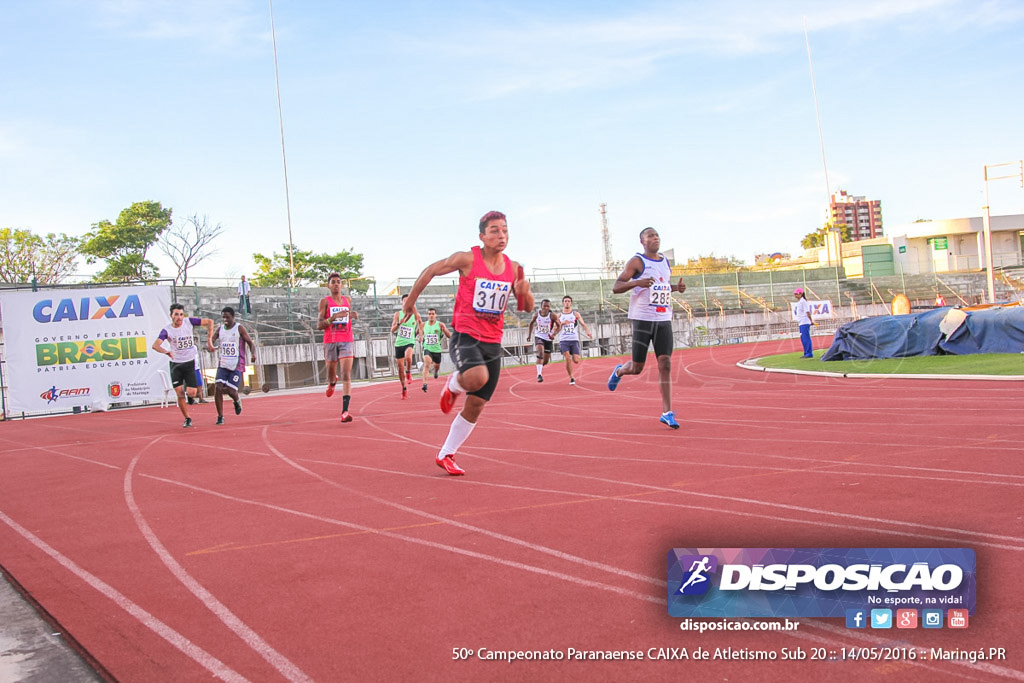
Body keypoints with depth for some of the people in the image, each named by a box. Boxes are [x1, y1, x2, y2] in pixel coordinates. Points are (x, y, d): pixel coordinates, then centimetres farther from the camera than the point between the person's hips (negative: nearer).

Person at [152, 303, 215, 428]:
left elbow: (209, 322, -1)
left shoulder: (189, 322, -7)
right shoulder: (167, 330, -11)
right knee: (179, 394, -3)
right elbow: (155, 345, -24)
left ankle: (190, 396, 28)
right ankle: (187, 419, 14)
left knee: (191, 393, -9)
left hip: (190, 362, 0)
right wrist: (166, 351, -42)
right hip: (176, 364, 0)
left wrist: (209, 340, -8)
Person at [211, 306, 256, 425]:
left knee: (231, 390, -10)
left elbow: (250, 343, -4)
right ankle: (220, 416, 0)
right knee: (218, 389, -11)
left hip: (237, 366, -4)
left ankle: (237, 401, 28)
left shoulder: (239, 329, -4)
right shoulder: (220, 329, 8)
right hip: (223, 365, 4)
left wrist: (253, 354, -23)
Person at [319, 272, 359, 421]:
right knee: (331, 373, 13)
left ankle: (345, 411, -22)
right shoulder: (325, 301, 0)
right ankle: (332, 383, 54)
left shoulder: (347, 300, 12)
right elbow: (319, 325, -6)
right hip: (330, 342, -1)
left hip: (346, 341, 1)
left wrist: (354, 316, 7)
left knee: (346, 375, -14)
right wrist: (334, 317, -21)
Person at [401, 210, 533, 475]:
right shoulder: (467, 259, -9)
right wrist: (410, 301, 8)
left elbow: (527, 307, 10)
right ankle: (453, 385, 3)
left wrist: (524, 292, -13)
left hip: (493, 342, 5)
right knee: (478, 377, -35)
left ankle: (445, 455, 22)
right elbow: (430, 271, 2)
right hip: (465, 336, -5)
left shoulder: (513, 268, 5)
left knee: (476, 405, 5)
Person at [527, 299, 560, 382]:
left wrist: (554, 334, -24)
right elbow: (531, 323, 11)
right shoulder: (536, 314, -9)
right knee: (540, 353, -29)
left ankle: (541, 366, 47)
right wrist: (529, 334, 8)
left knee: (546, 361, 10)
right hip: (539, 337, 0)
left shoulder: (552, 316, -16)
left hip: (549, 339, 1)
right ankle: (539, 374, -31)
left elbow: (559, 326, -7)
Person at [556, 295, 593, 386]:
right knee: (567, 358, -17)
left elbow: (583, 324, 0)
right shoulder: (559, 315, 12)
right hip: (563, 340, 0)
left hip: (574, 340, 0)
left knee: (576, 361, -7)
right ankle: (571, 377, -4)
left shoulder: (575, 314, 9)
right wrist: (562, 323, -12)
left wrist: (588, 331, -19)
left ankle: (579, 357, 31)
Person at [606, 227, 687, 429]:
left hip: (664, 320, 5)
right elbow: (616, 287, -8)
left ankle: (667, 413, -3)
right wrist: (636, 282, -25)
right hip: (642, 319, -5)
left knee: (665, 364, -5)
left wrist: (676, 288, 9)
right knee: (637, 368, 0)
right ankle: (619, 371, 37)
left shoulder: (666, 262, 15)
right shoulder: (637, 261, -4)